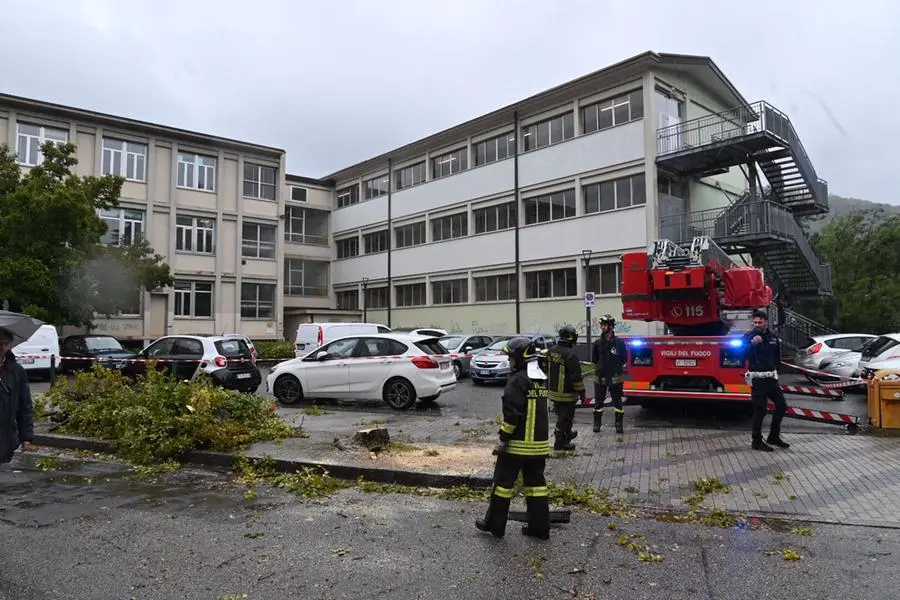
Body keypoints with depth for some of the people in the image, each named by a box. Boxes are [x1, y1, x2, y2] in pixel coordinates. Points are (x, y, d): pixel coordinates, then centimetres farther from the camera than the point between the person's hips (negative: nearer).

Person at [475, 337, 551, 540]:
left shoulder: (517, 380, -16)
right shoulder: (541, 379, 11)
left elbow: (512, 413, -21)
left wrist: (504, 438, -14)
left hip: (518, 443, -8)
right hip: (540, 443, 8)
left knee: (503, 481, 5)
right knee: (536, 482, 12)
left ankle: (494, 524, 15)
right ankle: (539, 527, 16)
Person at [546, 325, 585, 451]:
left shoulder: (551, 351, 2)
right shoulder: (571, 355, -23)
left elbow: (547, 370, 14)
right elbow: (576, 377, -20)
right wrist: (581, 391, -9)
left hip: (553, 392, 8)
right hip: (566, 393, -8)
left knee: (561, 415, 24)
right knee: (565, 418, 4)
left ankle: (567, 434, 42)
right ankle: (560, 443, 8)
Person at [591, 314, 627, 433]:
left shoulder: (619, 343, -6)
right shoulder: (597, 343, 0)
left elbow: (624, 359, 4)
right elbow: (594, 360, 11)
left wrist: (616, 368, 3)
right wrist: (599, 368, 5)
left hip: (615, 378, -2)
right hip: (600, 378, 2)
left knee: (617, 402, 6)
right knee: (598, 402, 8)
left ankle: (619, 424, 16)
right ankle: (597, 423, 19)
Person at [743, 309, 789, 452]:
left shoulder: (773, 336, 9)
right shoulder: (749, 336, -8)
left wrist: (775, 368, 14)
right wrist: (752, 343, -37)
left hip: (771, 377, 6)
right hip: (757, 379, -6)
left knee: (781, 405, 10)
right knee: (760, 409, -3)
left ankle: (774, 437, 25)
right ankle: (757, 441, 8)